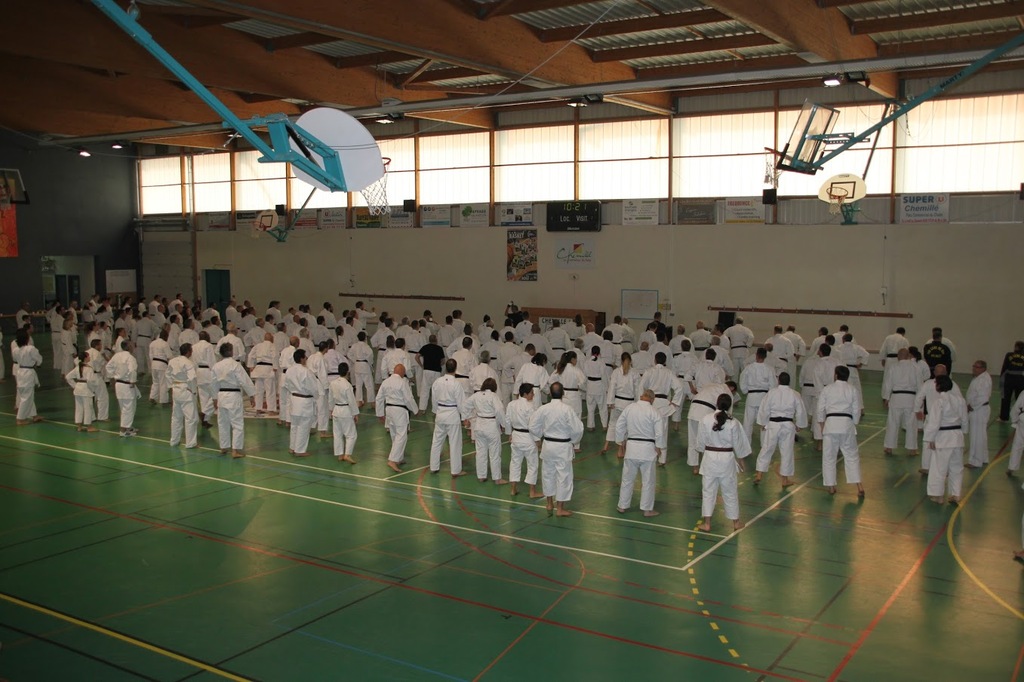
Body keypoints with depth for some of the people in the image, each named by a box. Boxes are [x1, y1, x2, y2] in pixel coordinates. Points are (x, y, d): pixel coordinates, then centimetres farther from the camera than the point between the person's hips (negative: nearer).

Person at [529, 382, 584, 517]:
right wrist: (574, 442, 5)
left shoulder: (543, 409, -8)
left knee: (548, 474, 18)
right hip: (563, 447, -4)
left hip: (547, 445, 4)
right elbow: (577, 429, -13)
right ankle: (560, 508, 11)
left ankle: (550, 504, 31)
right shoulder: (567, 410, -18)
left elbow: (533, 426, -1)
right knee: (563, 476, 6)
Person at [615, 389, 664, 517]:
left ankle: (622, 506, 24)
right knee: (648, 481, 9)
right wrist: (658, 448, 4)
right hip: (647, 449, -3)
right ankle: (647, 509, 15)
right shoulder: (653, 412, -11)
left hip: (631, 447, 3)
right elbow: (660, 433, -12)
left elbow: (619, 427, 5)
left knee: (627, 479, 15)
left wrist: (621, 447, 16)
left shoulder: (629, 408, 0)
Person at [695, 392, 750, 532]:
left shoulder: (705, 420, -11)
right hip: (727, 459, 0)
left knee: (708, 490, 9)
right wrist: (740, 459, 15)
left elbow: (701, 442, -2)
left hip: (710, 458, 0)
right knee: (730, 491, 14)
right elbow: (738, 443, -1)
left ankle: (707, 523, 12)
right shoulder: (733, 423, -12)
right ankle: (735, 522, 27)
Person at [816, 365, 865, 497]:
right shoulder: (852, 390, 4)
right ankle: (859, 486, 4)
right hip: (847, 424, 1)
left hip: (831, 423, -1)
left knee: (829, 456, 9)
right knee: (852, 456, 10)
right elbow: (856, 411, 5)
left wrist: (822, 426, 13)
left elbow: (820, 410, 3)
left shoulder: (827, 389, 2)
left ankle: (831, 486, 12)